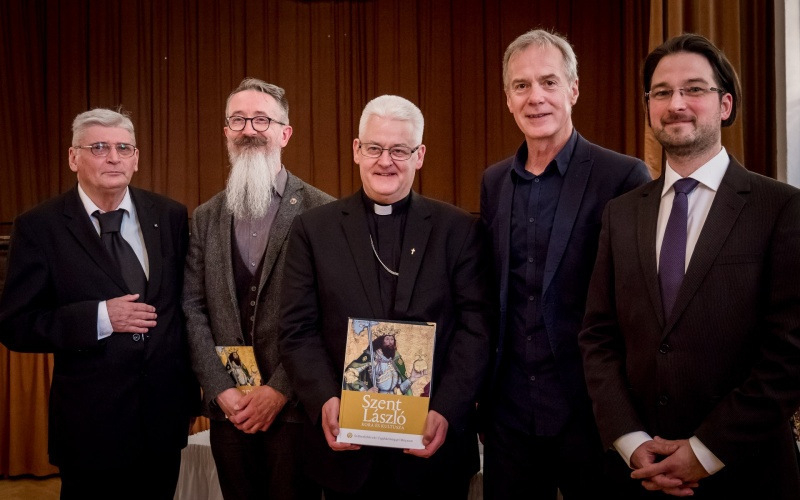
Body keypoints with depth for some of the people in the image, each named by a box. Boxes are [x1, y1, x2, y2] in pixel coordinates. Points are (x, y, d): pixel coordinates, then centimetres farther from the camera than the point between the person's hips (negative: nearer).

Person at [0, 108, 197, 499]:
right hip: (90, 424, -3)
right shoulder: (39, 227, -7)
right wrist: (99, 317, -20)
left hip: (164, 417, 3)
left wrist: (191, 386, 9)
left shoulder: (170, 216, 2)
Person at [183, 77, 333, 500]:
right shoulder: (205, 217, 8)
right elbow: (193, 308, 4)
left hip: (294, 405, -4)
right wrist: (221, 389, -6)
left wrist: (280, 389, -12)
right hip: (228, 408, 4)